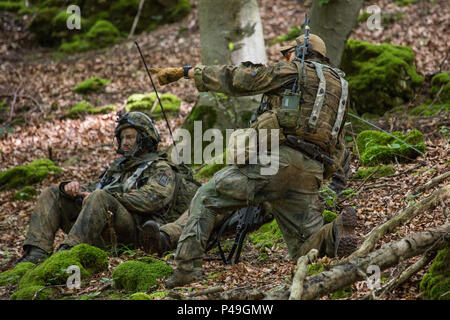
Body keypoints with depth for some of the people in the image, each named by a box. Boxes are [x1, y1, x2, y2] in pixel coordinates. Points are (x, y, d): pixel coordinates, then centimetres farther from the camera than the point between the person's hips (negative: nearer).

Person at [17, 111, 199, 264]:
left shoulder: (161, 169, 9)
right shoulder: (119, 166, 36)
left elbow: (151, 199, -11)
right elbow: (93, 188, 28)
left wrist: (110, 196, -17)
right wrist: (73, 187, 3)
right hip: (103, 236, 8)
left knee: (100, 197, -35)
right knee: (51, 194, 0)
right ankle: (36, 254, -21)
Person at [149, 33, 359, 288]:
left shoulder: (292, 72, 9)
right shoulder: (340, 87, 27)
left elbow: (235, 79, 8)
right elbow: (337, 152, 23)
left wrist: (186, 72, 14)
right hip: (310, 173, 5)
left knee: (206, 199, 10)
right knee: (305, 248, 10)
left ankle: (188, 266, -3)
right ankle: (337, 232, -22)